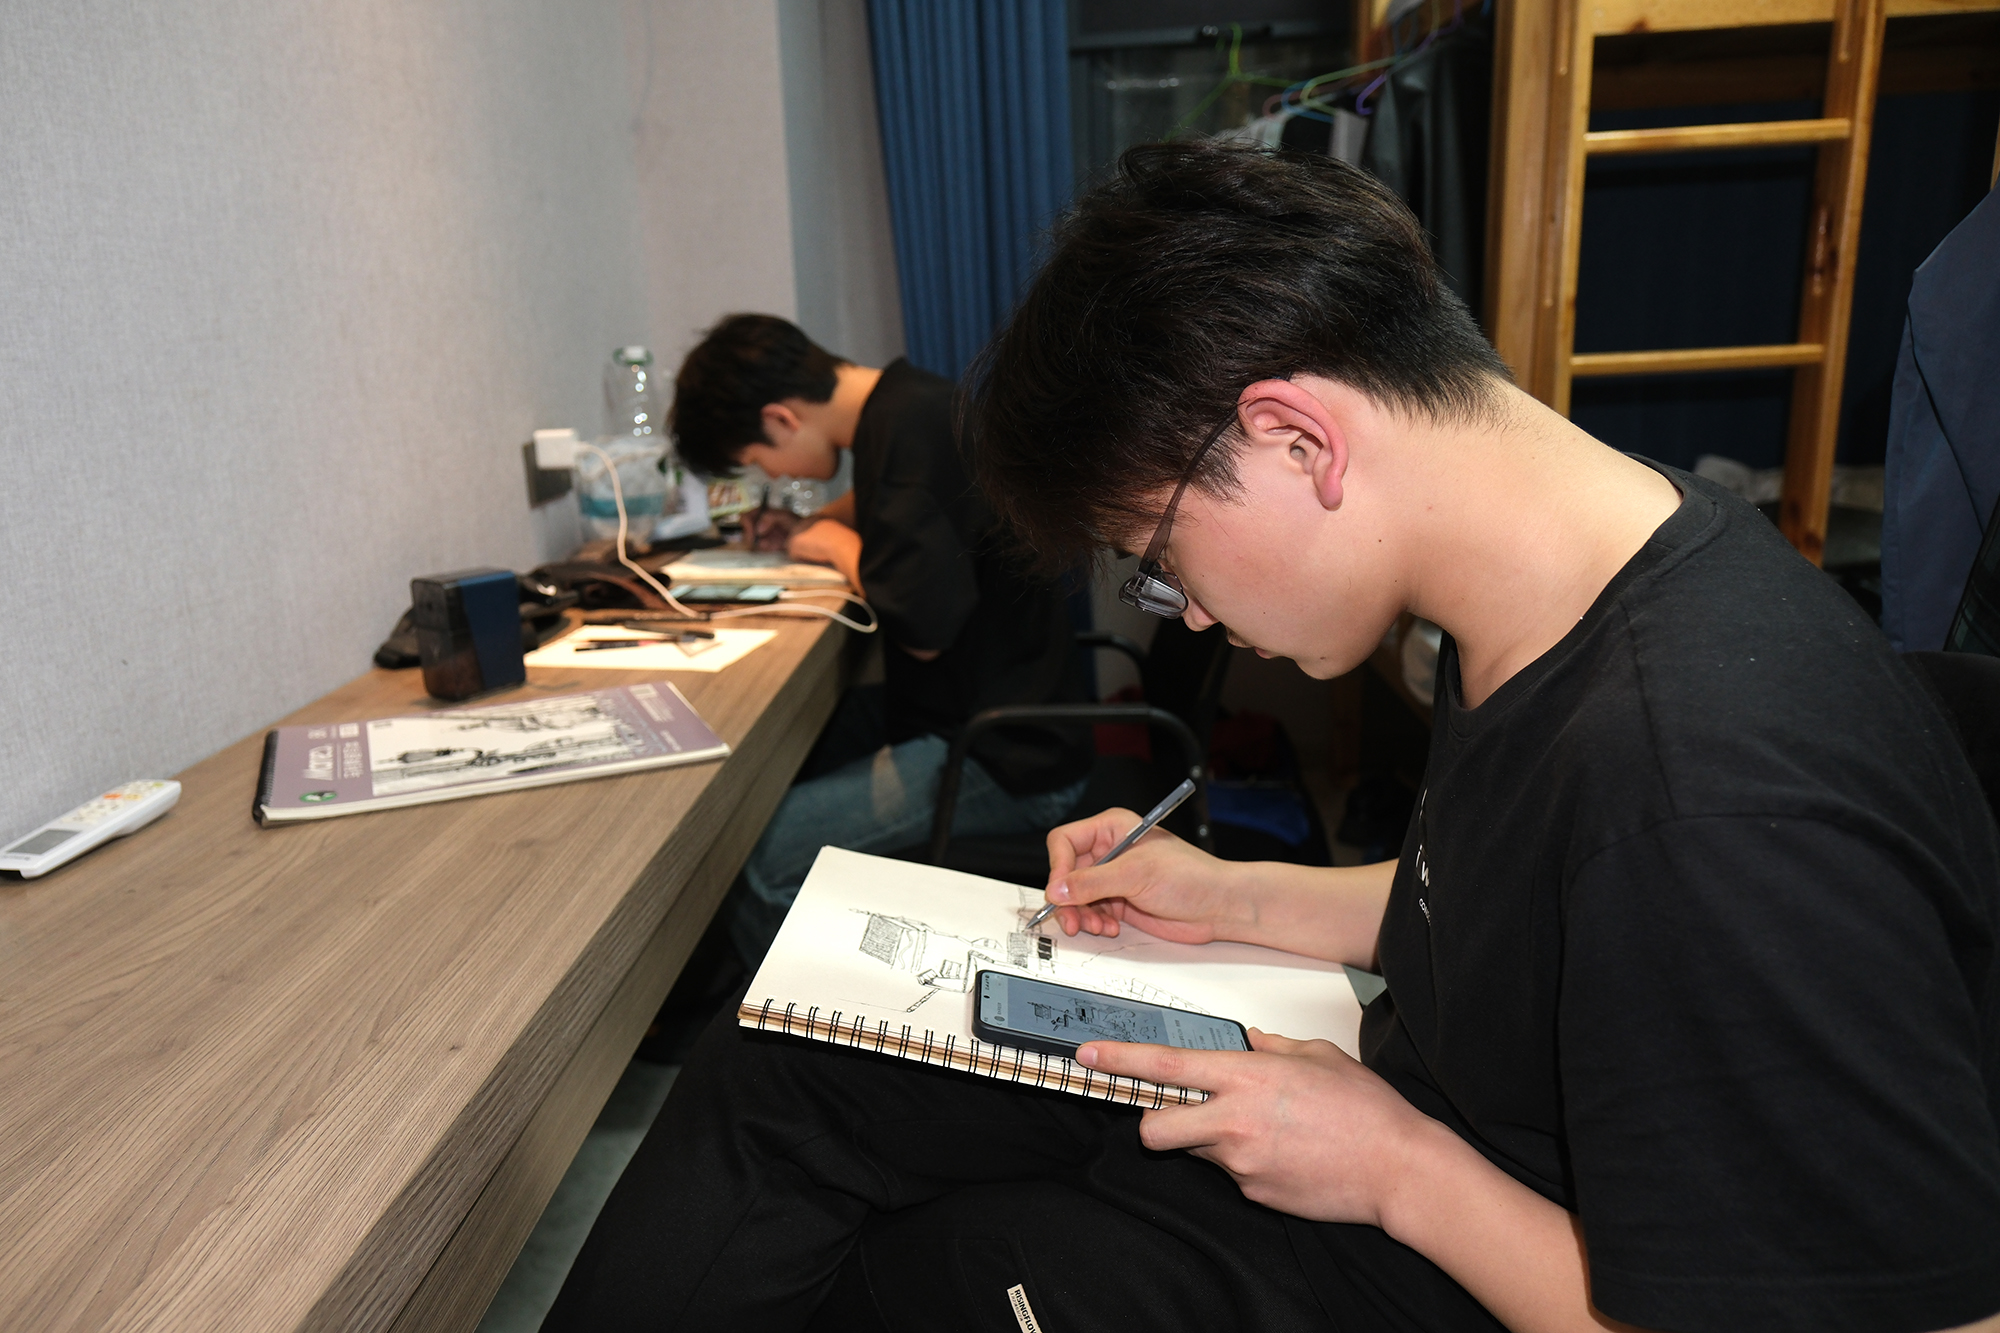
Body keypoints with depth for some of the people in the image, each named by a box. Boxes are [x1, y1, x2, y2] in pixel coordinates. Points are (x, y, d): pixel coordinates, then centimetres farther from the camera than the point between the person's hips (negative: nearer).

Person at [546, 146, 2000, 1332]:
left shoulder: (1722, 801, -36)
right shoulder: (1540, 607, -6)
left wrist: (1398, 1167, -22)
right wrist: (1235, 899, 1)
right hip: (1418, 1109, 8)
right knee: (772, 1071, 1)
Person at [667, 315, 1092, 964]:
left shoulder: (908, 430, -21)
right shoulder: (903, 404, 9)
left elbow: (925, 627, -25)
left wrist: (841, 546, -8)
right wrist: (815, 521, 15)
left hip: (1007, 763, -10)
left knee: (753, 861, -18)